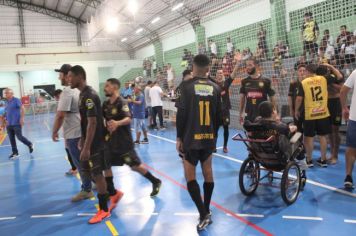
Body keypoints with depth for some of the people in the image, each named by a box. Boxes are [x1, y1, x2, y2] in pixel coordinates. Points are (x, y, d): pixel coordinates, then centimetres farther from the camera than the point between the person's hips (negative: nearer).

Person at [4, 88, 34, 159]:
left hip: (16, 123, -7)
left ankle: (30, 145, 19)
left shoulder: (16, 100, -8)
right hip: (9, 124, 7)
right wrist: (6, 120, 17)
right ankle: (15, 153, 16)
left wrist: (22, 118, -19)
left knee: (19, 137, -5)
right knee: (11, 139, 7)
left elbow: (22, 109, -13)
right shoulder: (7, 102, 14)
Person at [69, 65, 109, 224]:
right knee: (88, 171, 17)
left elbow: (92, 123, -24)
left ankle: (104, 210, 12)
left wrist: (87, 147, -24)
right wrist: (82, 140, 21)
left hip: (95, 144, -10)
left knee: (97, 174, -1)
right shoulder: (83, 94, 11)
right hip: (88, 142, 10)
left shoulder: (89, 95, -20)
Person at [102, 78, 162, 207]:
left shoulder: (121, 102, -16)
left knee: (134, 165, -2)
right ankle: (112, 193, 19)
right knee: (106, 165, 7)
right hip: (110, 141, 8)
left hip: (124, 141, -8)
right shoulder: (106, 104, 6)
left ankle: (155, 182, 18)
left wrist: (117, 123, -48)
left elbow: (128, 119, -30)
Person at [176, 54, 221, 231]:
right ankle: (206, 211, 27)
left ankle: (203, 215, -7)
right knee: (207, 173, 15)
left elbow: (181, 113, -11)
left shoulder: (187, 85, -9)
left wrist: (179, 137, -2)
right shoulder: (215, 88, 4)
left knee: (190, 176, 1)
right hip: (209, 137, 5)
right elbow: (218, 116, 8)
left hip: (191, 137, -5)